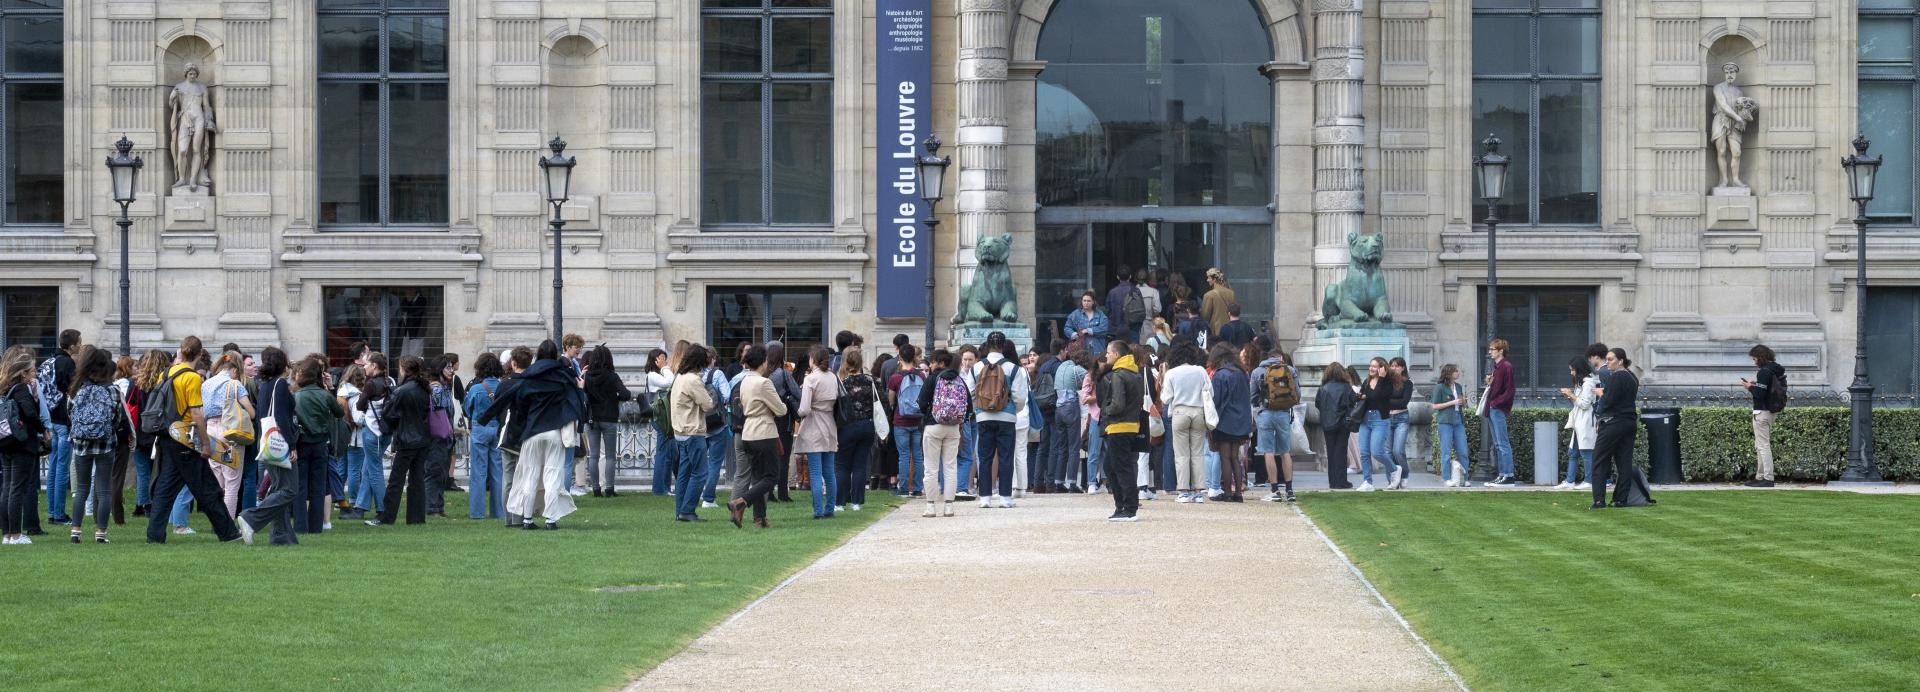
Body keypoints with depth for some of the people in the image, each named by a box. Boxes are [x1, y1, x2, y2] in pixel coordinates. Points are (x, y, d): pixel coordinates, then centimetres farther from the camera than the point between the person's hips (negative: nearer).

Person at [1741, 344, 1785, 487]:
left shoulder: (1764, 372, -18)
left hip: (1762, 412, -10)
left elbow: (1760, 394, -23)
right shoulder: (1777, 370, 11)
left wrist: (1750, 387, -6)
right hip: (1772, 411, 10)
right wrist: (1755, 385, 11)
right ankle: (1760, 477, 20)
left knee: (1763, 446, -8)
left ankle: (1768, 479, -10)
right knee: (1761, 445, 16)